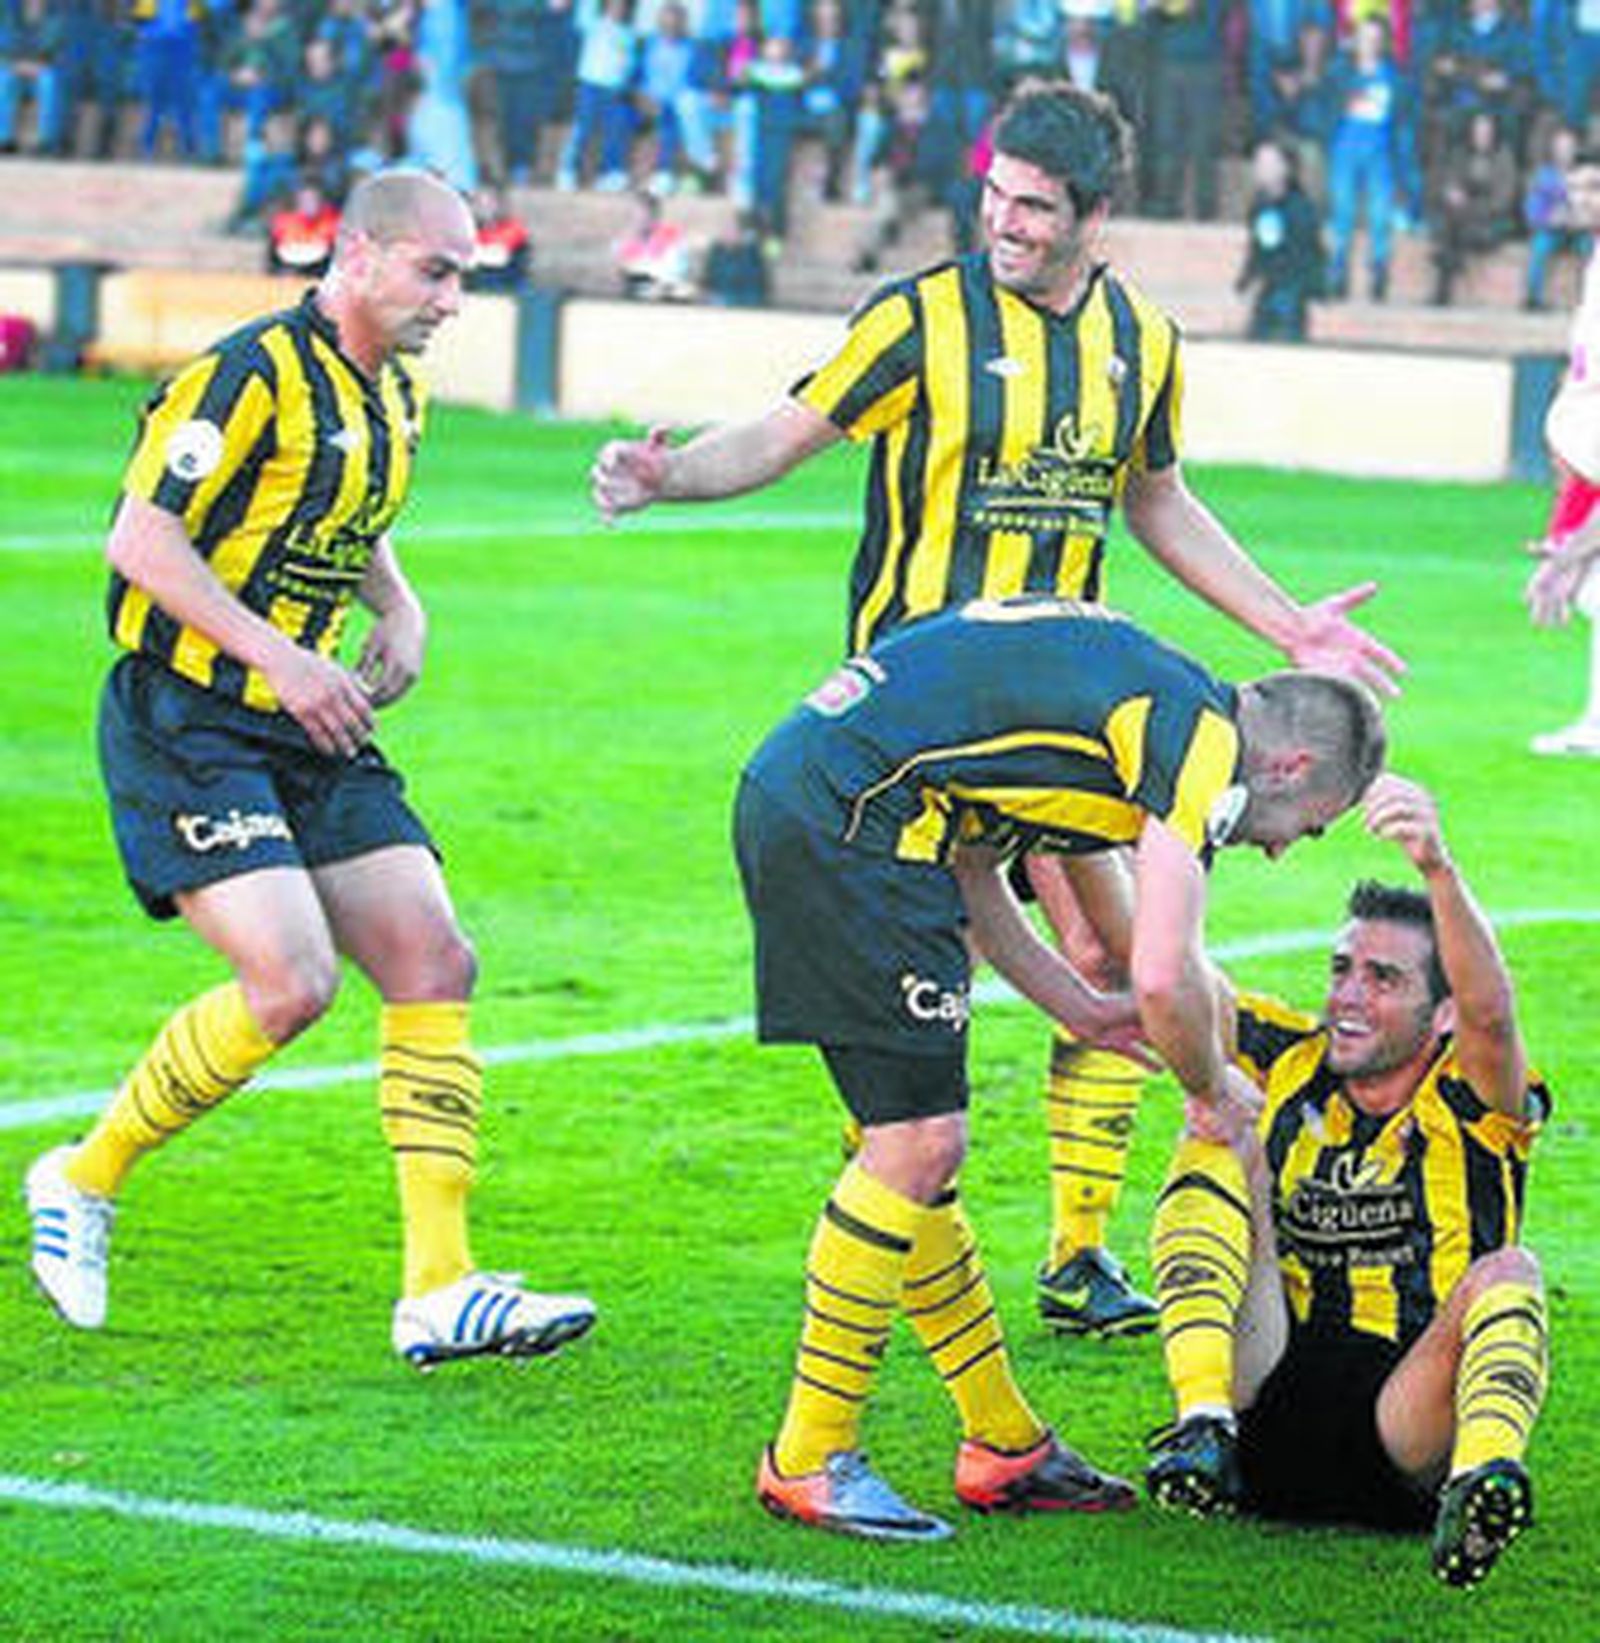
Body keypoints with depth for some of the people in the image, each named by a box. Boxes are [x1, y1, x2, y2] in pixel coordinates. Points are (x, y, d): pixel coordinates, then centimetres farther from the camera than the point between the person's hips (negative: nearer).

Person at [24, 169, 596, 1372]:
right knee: (291, 981, -20)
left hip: (312, 734, 8)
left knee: (435, 966, -4)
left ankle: (440, 1287, -4)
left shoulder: (397, 400, 12)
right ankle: (84, 1180, 3)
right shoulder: (255, 374, -15)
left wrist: (403, 615, 9)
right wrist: (279, 654, -21)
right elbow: (141, 538, -17)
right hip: (187, 724, -8)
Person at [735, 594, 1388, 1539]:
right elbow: (1165, 976, -16)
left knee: (920, 1143, 14)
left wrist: (1080, 1009, 27)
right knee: (917, 1141, -7)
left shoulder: (1140, 691, 22)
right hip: (849, 817, -10)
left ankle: (1006, 1447, 22)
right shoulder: (1203, 738, -6)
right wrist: (1213, 1089, 3)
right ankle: (810, 1461, 0)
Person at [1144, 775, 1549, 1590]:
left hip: (1401, 1442, -3)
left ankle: (1480, 1476, -60)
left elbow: (1488, 1011, -22)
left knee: (1507, 1276, -28)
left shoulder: (1470, 1104, 1)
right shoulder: (1293, 1068, 14)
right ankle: (1203, 1427, -31)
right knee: (1218, 1146, -9)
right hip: (1264, 1421, 3)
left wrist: (1437, 866, -38)